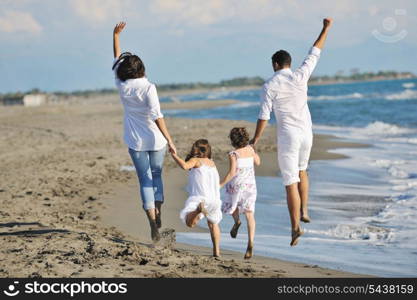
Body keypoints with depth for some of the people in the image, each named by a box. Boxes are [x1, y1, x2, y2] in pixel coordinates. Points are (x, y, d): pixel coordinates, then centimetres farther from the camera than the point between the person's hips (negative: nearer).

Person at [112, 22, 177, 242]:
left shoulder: (122, 86, -3)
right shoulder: (148, 87, -14)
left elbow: (117, 60, 12)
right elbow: (157, 116, -21)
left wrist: (115, 35, 19)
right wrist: (169, 141, -20)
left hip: (136, 142, 2)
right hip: (155, 140, -2)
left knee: (145, 181, 4)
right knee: (156, 175, 21)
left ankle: (153, 225, -6)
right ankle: (157, 214, 17)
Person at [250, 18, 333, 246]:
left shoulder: (270, 85, -7)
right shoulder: (300, 76, -1)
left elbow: (264, 116, -9)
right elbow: (314, 53, 11)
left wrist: (256, 138, 1)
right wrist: (326, 29, 22)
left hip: (287, 136, -4)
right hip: (306, 133, 4)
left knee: (290, 182, -4)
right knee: (301, 171, 28)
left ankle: (295, 226, -8)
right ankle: (304, 211, 25)